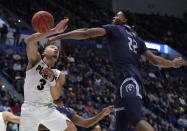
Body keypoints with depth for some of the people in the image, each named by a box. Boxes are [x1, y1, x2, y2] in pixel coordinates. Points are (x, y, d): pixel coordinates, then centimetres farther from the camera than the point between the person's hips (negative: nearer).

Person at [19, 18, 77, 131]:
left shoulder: (59, 75, 15)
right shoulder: (36, 60, 5)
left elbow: (56, 96, 0)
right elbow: (31, 40, -14)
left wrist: (52, 81, -18)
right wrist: (53, 31, -19)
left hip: (48, 109, 4)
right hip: (30, 109, -3)